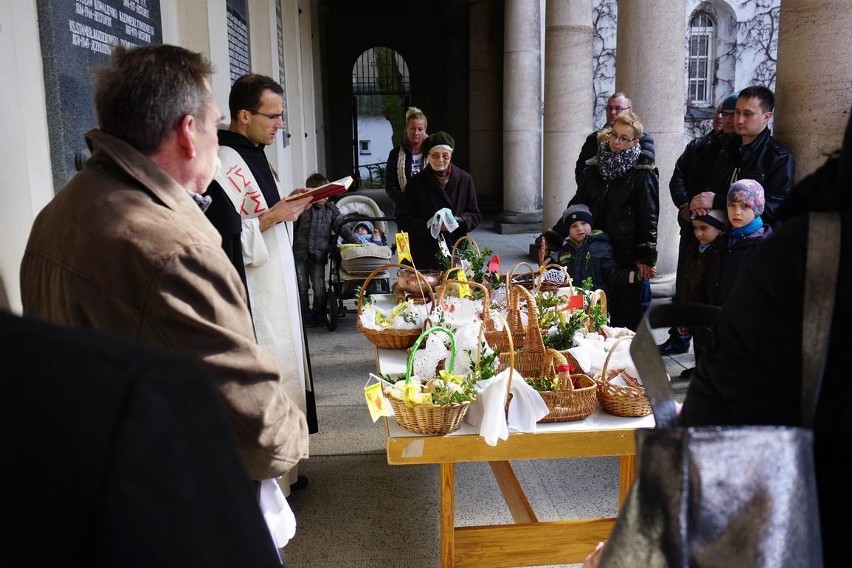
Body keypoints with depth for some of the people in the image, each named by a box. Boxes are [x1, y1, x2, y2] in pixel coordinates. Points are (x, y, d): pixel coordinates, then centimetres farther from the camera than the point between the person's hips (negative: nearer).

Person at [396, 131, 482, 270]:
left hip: (457, 252, 1)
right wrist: (429, 226, -15)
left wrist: (458, 221, -11)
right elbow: (403, 220, 0)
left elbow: (475, 215, 10)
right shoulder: (416, 183, 3)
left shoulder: (464, 179, 7)